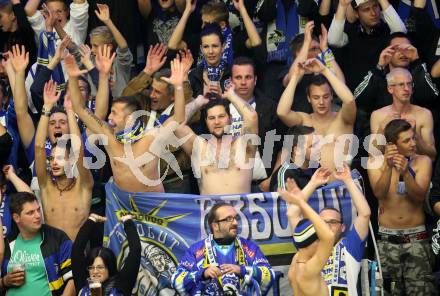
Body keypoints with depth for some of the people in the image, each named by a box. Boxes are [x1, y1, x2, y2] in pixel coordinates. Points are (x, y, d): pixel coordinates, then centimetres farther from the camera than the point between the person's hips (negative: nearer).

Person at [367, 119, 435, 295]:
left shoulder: (422, 162, -1)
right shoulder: (376, 162, 0)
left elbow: (419, 196, -15)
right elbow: (379, 193, -16)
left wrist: (406, 173, -31)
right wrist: (388, 167, -31)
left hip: (416, 237, -1)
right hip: (387, 239, 1)